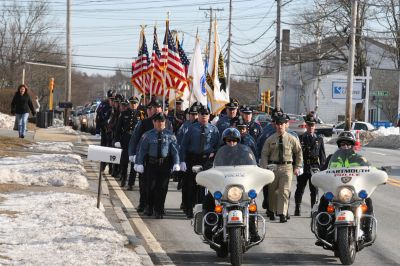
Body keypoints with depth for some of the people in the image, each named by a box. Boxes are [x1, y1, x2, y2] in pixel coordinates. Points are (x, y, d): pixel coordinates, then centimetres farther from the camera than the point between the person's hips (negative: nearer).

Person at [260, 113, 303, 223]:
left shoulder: (292, 139, 4)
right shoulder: (270, 140, 5)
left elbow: (299, 153, 12)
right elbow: (264, 154, 6)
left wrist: (297, 167, 7)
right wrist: (265, 168, -4)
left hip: (287, 167, -1)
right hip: (273, 167, 1)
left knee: (284, 191, -11)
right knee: (272, 191, 9)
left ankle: (282, 214, -13)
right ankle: (272, 211, 29)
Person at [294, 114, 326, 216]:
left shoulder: (319, 139, 10)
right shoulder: (300, 138, 7)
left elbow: (322, 155, 11)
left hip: (315, 168, 0)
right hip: (303, 167, 0)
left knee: (314, 190, 0)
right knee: (300, 189, 6)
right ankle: (297, 208, 16)